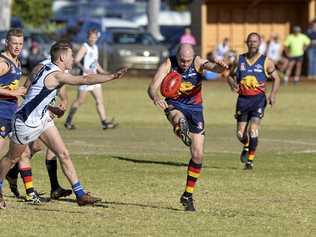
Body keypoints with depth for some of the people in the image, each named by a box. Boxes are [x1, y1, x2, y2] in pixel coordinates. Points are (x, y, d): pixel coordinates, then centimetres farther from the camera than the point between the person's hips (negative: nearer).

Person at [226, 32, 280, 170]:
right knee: (241, 134, 3)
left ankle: (250, 160, -4)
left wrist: (273, 94, -8)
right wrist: (233, 83, -9)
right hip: (243, 99, 2)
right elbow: (230, 76, 14)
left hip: (258, 98, -2)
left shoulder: (266, 61, 1)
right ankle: (246, 147, 38)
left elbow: (276, 78, 8)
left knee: (253, 130, -16)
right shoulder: (239, 60, 6)